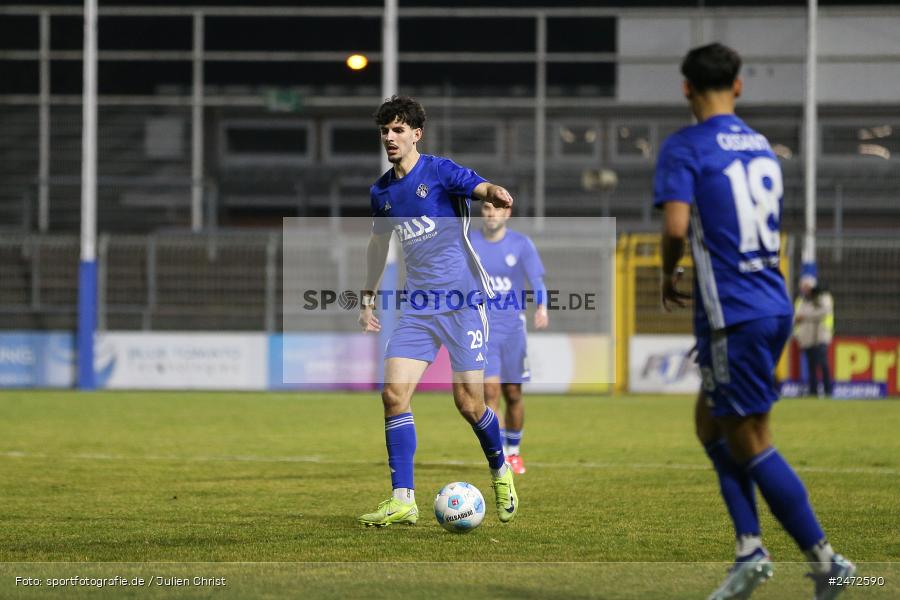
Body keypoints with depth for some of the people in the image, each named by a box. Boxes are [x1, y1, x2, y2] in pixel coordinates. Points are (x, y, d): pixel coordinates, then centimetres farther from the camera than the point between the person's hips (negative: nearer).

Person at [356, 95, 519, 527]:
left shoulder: (439, 171, -6)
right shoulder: (382, 191, 12)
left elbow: (484, 189, -22)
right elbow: (378, 243, 28)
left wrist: (497, 194, -46)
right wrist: (368, 296, 22)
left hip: (462, 299, -5)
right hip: (417, 306, 5)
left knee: (469, 404, -5)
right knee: (394, 393, -11)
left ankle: (501, 472, 25)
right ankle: (402, 500, -8)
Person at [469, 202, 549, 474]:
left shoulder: (521, 244, -2)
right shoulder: (468, 243, -1)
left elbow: (537, 281, -11)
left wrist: (542, 308, -30)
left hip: (512, 327, 1)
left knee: (513, 395, 8)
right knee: (490, 390, -15)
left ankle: (514, 452, 29)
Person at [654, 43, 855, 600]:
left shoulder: (685, 147, -9)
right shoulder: (762, 147, 14)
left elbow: (676, 226, -21)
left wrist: (669, 275, -1)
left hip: (734, 315, -8)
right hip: (773, 306, 8)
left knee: (752, 445, 0)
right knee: (711, 424, 19)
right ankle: (751, 549, 12)